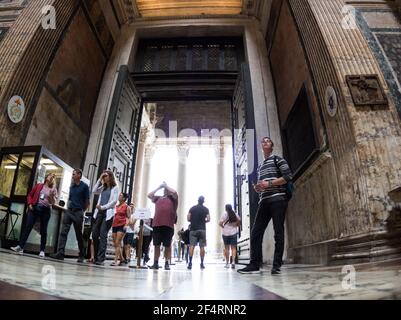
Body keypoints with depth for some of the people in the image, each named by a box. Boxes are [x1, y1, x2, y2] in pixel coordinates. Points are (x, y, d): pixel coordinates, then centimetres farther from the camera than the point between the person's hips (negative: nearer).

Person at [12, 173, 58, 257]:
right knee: (28, 227, -2)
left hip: (45, 210, -1)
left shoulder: (53, 189, 6)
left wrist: (52, 196, -18)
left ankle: (42, 250, 8)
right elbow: (30, 195, 13)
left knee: (43, 230, 3)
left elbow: (53, 202, 1)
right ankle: (20, 247, 3)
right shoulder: (38, 185, 11)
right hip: (35, 208, 1)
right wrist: (30, 204, -1)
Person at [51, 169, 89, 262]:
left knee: (79, 235, 3)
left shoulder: (84, 186, -4)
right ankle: (60, 253, -5)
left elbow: (87, 202, -3)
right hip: (69, 211, 5)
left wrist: (82, 211, 2)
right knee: (63, 232, -5)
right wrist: (68, 207, 7)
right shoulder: (71, 186, 14)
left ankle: (81, 255, 14)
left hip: (78, 212, -5)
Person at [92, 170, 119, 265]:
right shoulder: (103, 187, 20)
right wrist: (99, 179, 4)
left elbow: (114, 201, -7)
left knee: (103, 235, -10)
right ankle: (96, 257, 12)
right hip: (99, 213, 6)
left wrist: (103, 207, -12)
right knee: (94, 234, 1)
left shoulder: (115, 188, 2)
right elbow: (94, 191, 5)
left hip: (108, 213, -6)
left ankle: (101, 259, -8)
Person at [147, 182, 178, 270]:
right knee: (156, 245, 7)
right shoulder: (158, 198, 22)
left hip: (168, 225, -3)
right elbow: (149, 195, 15)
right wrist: (159, 187, 18)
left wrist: (166, 185, 8)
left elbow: (174, 192, -7)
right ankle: (156, 263, 15)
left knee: (167, 245, 2)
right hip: (156, 224, 3)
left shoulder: (173, 198, 11)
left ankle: (167, 263, 10)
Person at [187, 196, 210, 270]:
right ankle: (202, 263, 7)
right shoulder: (206, 209, 2)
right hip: (202, 229, 0)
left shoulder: (192, 208, 4)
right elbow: (208, 219, -3)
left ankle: (190, 263, -10)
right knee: (202, 247, 4)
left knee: (191, 246, -2)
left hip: (193, 229, 0)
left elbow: (188, 218, 1)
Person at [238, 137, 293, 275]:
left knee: (278, 232, -5)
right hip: (264, 201, 6)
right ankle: (254, 264, -2)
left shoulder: (278, 159, 8)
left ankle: (277, 265, 0)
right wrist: (257, 188, 7)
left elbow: (288, 176, -5)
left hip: (278, 198, -6)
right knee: (255, 232, -4)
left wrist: (269, 183, -12)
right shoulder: (260, 167, 27)